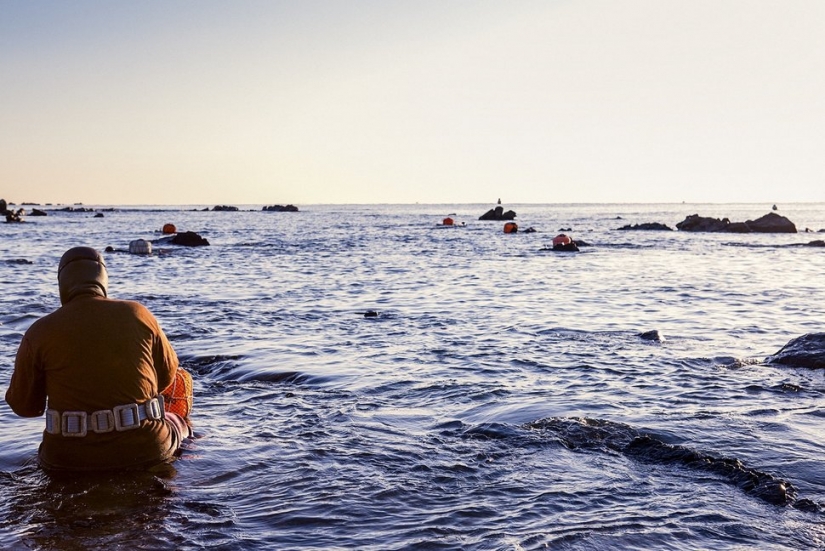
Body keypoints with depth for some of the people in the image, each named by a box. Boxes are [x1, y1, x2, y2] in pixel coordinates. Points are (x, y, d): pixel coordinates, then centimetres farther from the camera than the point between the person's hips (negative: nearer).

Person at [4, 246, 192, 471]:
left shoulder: (39, 332, -5)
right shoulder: (137, 314, -3)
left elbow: (24, 404, 4)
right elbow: (167, 373, 9)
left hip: (69, 460, -1)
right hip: (146, 450, 1)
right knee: (175, 421, 34)